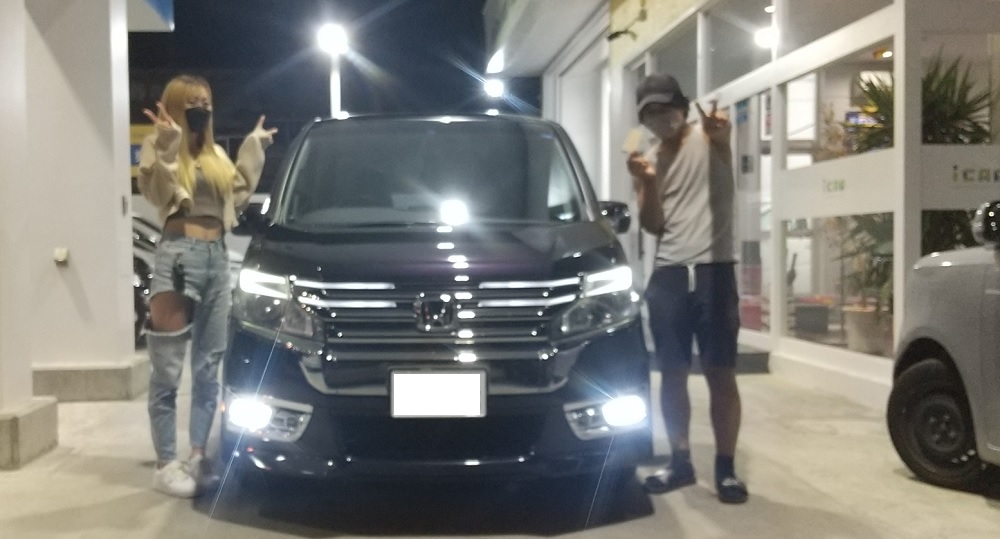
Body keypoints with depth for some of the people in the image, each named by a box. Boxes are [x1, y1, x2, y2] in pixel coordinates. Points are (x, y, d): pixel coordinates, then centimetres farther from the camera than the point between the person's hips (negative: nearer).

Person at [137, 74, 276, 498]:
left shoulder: (216, 153, 20)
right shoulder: (160, 148, 0)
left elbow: (238, 196, 17)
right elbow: (156, 193, -14)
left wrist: (253, 149, 19)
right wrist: (167, 148, -25)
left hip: (218, 257, 7)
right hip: (178, 256, -7)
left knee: (209, 367, 9)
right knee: (168, 370, -3)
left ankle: (199, 456, 18)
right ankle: (166, 465, 4)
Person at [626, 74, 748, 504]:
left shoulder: (706, 137, 2)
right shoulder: (648, 162, 14)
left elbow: (725, 164, -24)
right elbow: (653, 225, 4)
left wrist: (722, 140, -48)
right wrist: (647, 182, -14)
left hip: (714, 271, -4)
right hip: (668, 277, 4)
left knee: (721, 374, -1)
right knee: (672, 374, 9)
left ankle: (725, 469, 8)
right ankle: (680, 462, 21)